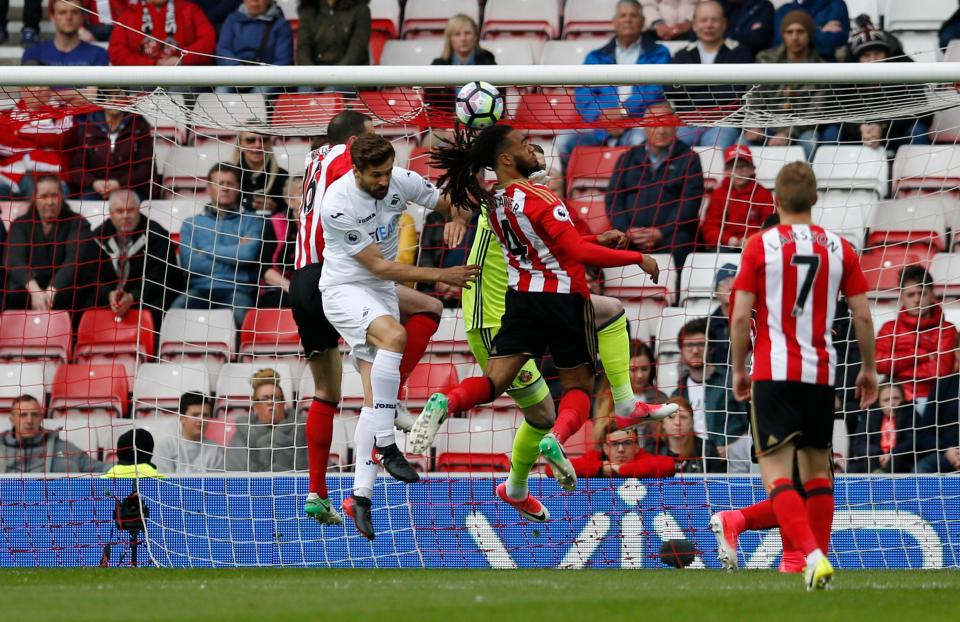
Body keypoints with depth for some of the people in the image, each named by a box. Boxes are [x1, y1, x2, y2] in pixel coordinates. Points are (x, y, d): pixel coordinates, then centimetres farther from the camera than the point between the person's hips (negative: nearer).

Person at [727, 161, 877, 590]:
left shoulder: (760, 246, -3)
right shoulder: (839, 248, 5)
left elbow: (741, 316, -6)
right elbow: (863, 316, 5)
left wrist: (739, 369, 6)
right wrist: (869, 368, 18)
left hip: (774, 373, -3)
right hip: (821, 374, 3)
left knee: (776, 471, -7)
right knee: (818, 468, 16)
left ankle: (812, 555, -27)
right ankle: (820, 560, 17)